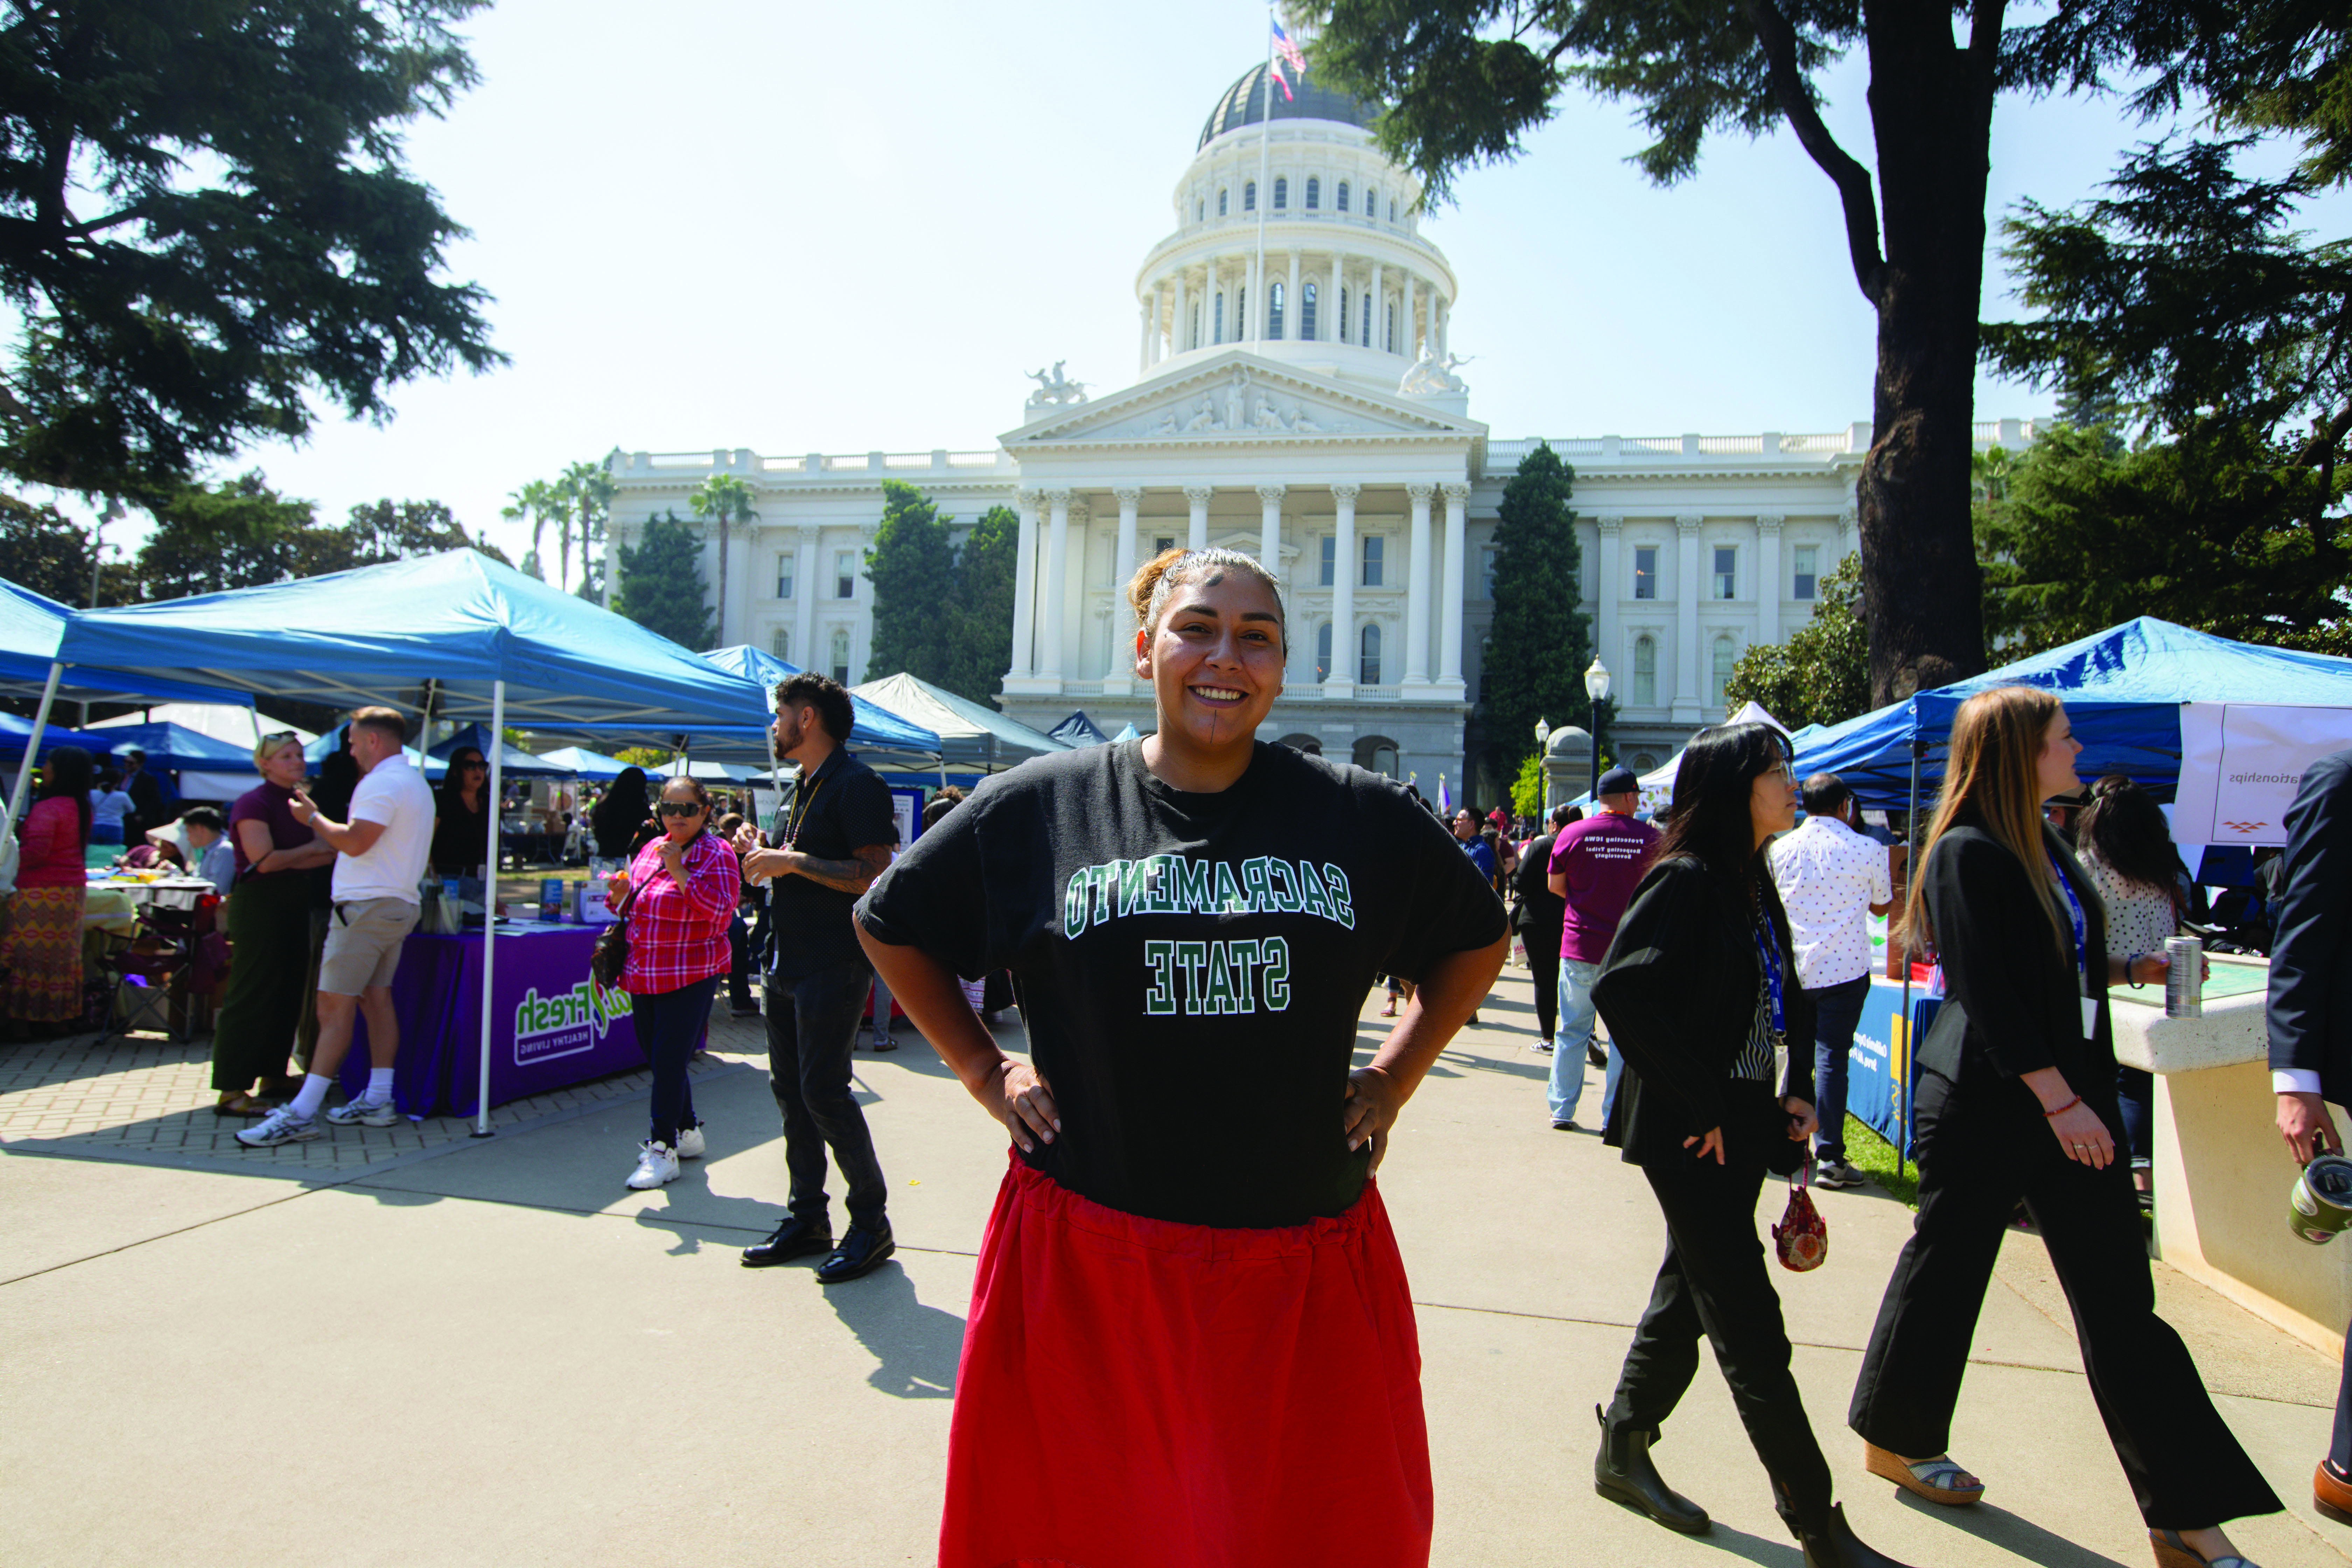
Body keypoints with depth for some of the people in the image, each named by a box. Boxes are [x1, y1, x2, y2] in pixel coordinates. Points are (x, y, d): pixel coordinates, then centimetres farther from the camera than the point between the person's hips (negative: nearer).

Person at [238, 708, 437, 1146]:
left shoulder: (382, 783, -13)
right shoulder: (417, 783, 19)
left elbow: (356, 842, -20)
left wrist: (313, 818, -5)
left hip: (366, 908, -10)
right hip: (399, 906, 10)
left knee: (335, 1006, -11)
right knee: (376, 999, 12)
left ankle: (301, 1114, -12)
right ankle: (377, 1101, 15)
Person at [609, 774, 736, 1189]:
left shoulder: (717, 854, -8)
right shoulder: (651, 850, 12)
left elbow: (720, 914, -19)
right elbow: (632, 907, 22)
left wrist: (680, 873, -24)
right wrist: (621, 893, -1)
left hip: (690, 977, -7)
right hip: (644, 975, 7)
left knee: (669, 1061, -7)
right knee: (660, 1059, 14)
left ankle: (662, 1149, 2)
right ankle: (687, 1131, 30)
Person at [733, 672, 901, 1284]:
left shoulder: (857, 785, -13)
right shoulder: (803, 788, 18)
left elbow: (876, 875, -22)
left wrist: (794, 861, -22)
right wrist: (762, 853, 7)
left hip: (834, 966, -10)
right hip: (787, 961, 10)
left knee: (824, 1091, -9)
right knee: (790, 1089, 11)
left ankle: (871, 1222, 4)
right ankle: (807, 1218, 21)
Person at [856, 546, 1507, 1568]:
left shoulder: (1361, 817, 0)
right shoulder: (1041, 807, -3)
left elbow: (1477, 941, 16)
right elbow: (891, 926, 11)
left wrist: (1394, 1079, 7)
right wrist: (986, 1074, 4)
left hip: (1306, 1273, 1)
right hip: (1083, 1262, 0)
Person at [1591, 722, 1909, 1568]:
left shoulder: (1755, 886, 11)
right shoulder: (1686, 880, -16)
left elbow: (1785, 998, 22)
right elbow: (1620, 991, -27)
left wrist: (1798, 1087, 8)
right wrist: (1699, 1107, -21)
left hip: (1740, 1126, 9)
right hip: (1690, 1138, -9)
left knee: (1689, 1298, 17)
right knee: (1750, 1327, 0)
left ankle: (1621, 1455, 33)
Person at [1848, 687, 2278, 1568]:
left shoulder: (2041, 843, 11)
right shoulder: (1968, 853, -16)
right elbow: (1986, 992, -20)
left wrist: (2134, 970, 13)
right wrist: (2058, 1099, -21)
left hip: (2067, 1093, 9)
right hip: (1986, 1100, -8)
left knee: (2118, 1296, 9)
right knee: (1945, 1267, 7)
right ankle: (1895, 1441, 27)